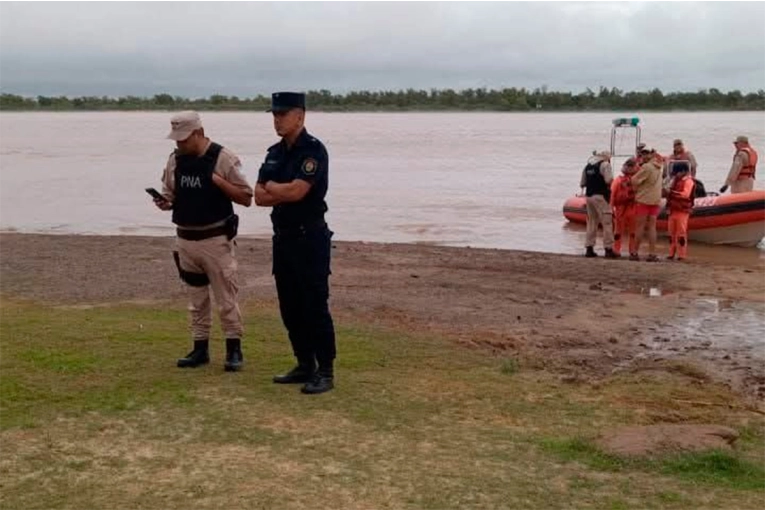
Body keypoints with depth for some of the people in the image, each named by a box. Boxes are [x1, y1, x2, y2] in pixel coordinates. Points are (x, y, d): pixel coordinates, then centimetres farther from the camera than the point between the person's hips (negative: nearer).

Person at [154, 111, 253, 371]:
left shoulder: (223, 158, -10)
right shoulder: (174, 160, 6)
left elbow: (246, 198, -10)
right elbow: (171, 195, 17)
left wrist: (217, 180, -21)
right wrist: (165, 202, -6)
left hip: (215, 240, -5)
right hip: (185, 240, 6)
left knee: (226, 298, -1)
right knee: (196, 299, 13)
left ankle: (234, 348, 9)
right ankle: (200, 348, 22)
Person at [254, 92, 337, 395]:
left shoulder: (313, 150, -12)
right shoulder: (275, 153, 13)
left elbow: (296, 191, -23)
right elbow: (259, 197, 7)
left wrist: (272, 188, -4)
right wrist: (285, 192, -10)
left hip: (310, 239, -8)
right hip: (283, 238, 8)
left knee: (315, 307, -5)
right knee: (290, 308, 12)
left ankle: (325, 372, 2)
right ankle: (305, 366, 23)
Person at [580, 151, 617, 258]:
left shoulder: (588, 165, 15)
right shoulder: (605, 164, -6)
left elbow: (582, 183, 15)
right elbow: (609, 180, -18)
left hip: (589, 195, 7)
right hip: (600, 196, -7)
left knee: (591, 222, 15)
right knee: (607, 222, -3)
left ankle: (589, 248, 15)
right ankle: (608, 249, -6)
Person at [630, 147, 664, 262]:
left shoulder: (646, 167, -15)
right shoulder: (658, 167, 8)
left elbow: (634, 181, -17)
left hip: (644, 200, -6)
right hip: (656, 200, 6)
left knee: (640, 226, 0)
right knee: (652, 227, 6)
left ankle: (635, 253, 4)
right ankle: (652, 254, 2)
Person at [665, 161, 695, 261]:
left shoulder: (688, 181, -8)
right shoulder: (676, 181, 19)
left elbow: (685, 195, -21)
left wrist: (673, 193, -25)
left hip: (682, 211, -9)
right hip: (673, 210, 9)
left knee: (681, 233, -6)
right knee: (672, 233, 9)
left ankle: (682, 255, -3)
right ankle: (671, 254, 15)